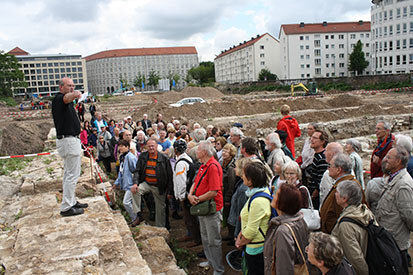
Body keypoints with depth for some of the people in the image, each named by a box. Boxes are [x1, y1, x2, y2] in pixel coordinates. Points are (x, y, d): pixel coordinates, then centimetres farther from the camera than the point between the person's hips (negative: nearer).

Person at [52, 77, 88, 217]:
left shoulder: (67, 102, 16)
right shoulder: (59, 98, -15)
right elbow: (67, 98, -41)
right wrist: (74, 94, -60)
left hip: (70, 140, 11)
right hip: (69, 141, -11)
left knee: (69, 173, 18)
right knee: (72, 174, -8)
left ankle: (71, 201, 29)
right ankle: (66, 208, -3)